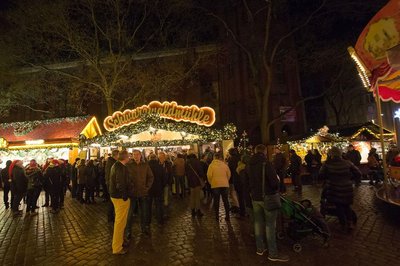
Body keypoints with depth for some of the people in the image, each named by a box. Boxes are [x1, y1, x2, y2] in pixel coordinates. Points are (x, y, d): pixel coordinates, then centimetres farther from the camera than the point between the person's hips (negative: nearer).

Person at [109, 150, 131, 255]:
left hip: (115, 195, 10)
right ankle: (117, 248, 16)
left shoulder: (115, 165, 7)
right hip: (120, 197, -10)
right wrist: (125, 196, -19)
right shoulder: (121, 168, -25)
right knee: (120, 222, 3)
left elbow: (111, 180, 16)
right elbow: (121, 184, -30)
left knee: (119, 220, 25)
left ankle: (119, 240, 42)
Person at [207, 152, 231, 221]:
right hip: (225, 185, 2)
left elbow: (209, 175, -12)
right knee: (225, 200, 13)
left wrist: (211, 182, 5)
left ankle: (217, 216, 16)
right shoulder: (225, 164, -2)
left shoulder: (212, 165, -8)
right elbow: (229, 174, 3)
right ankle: (227, 216, 18)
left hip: (215, 185, -2)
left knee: (216, 201, 10)